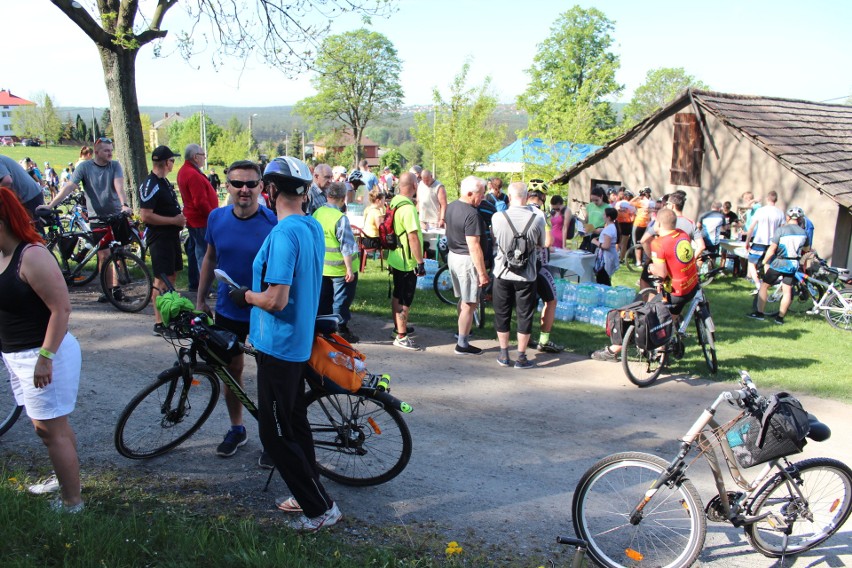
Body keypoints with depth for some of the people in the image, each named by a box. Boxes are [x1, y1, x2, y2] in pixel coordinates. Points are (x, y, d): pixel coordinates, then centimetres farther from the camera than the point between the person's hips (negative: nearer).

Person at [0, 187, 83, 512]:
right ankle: (64, 479, 39)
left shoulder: (32, 256, -21)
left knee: (53, 430, -1)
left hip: (43, 355, -9)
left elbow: (61, 308, -24)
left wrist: (45, 357, -26)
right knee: (46, 426, 22)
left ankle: (71, 503, 10)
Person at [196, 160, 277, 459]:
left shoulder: (273, 223, -16)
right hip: (227, 311, 4)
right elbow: (210, 259, 10)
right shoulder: (217, 218, -4)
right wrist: (200, 299, 11)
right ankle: (236, 429, 36)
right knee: (232, 369, 16)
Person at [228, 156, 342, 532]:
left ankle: (321, 508, 9)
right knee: (294, 423, 20)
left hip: (278, 345, -9)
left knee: (276, 434, 2)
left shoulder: (284, 233, -23)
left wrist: (246, 295, -9)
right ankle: (309, 495, 32)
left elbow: (276, 300, -27)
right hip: (300, 341, 9)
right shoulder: (313, 227, 6)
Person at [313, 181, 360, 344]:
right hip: (340, 269, -6)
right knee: (341, 300, 6)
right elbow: (346, 246, -20)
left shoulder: (317, 213, -1)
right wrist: (349, 269, -15)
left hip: (321, 267, 6)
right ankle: (341, 330, 13)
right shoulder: (341, 218, -21)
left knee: (324, 299, 18)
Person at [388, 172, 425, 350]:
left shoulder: (394, 202, 6)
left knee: (397, 295, 20)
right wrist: (420, 262, -22)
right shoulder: (408, 208, -23)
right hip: (407, 262, -9)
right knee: (405, 299, -2)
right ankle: (401, 337, 4)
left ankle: (399, 327, 34)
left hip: (395, 258, 9)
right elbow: (413, 237, -26)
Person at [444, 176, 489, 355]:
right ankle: (462, 344, 6)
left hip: (453, 255, 9)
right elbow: (474, 247, -25)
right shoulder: (472, 214, -23)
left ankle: (463, 331, 38)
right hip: (466, 261, -9)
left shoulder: (451, 207, 6)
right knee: (470, 304, 0)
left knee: (463, 299, 23)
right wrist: (482, 273, -21)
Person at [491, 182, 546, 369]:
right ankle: (521, 357, 15)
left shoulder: (497, 218, -12)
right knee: (524, 316, 11)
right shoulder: (537, 220, -12)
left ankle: (504, 355, 21)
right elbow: (541, 244, 4)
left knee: (502, 315, 14)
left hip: (502, 274, 1)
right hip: (526, 276, -1)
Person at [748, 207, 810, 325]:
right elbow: (806, 249, 15)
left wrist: (765, 262, -5)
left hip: (778, 263, -4)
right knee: (787, 291, 9)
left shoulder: (781, 230, -13)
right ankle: (780, 317, 14)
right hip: (793, 264, 4)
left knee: (764, 285, 9)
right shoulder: (803, 232, 0)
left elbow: (772, 249, -16)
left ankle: (759, 313, 9)